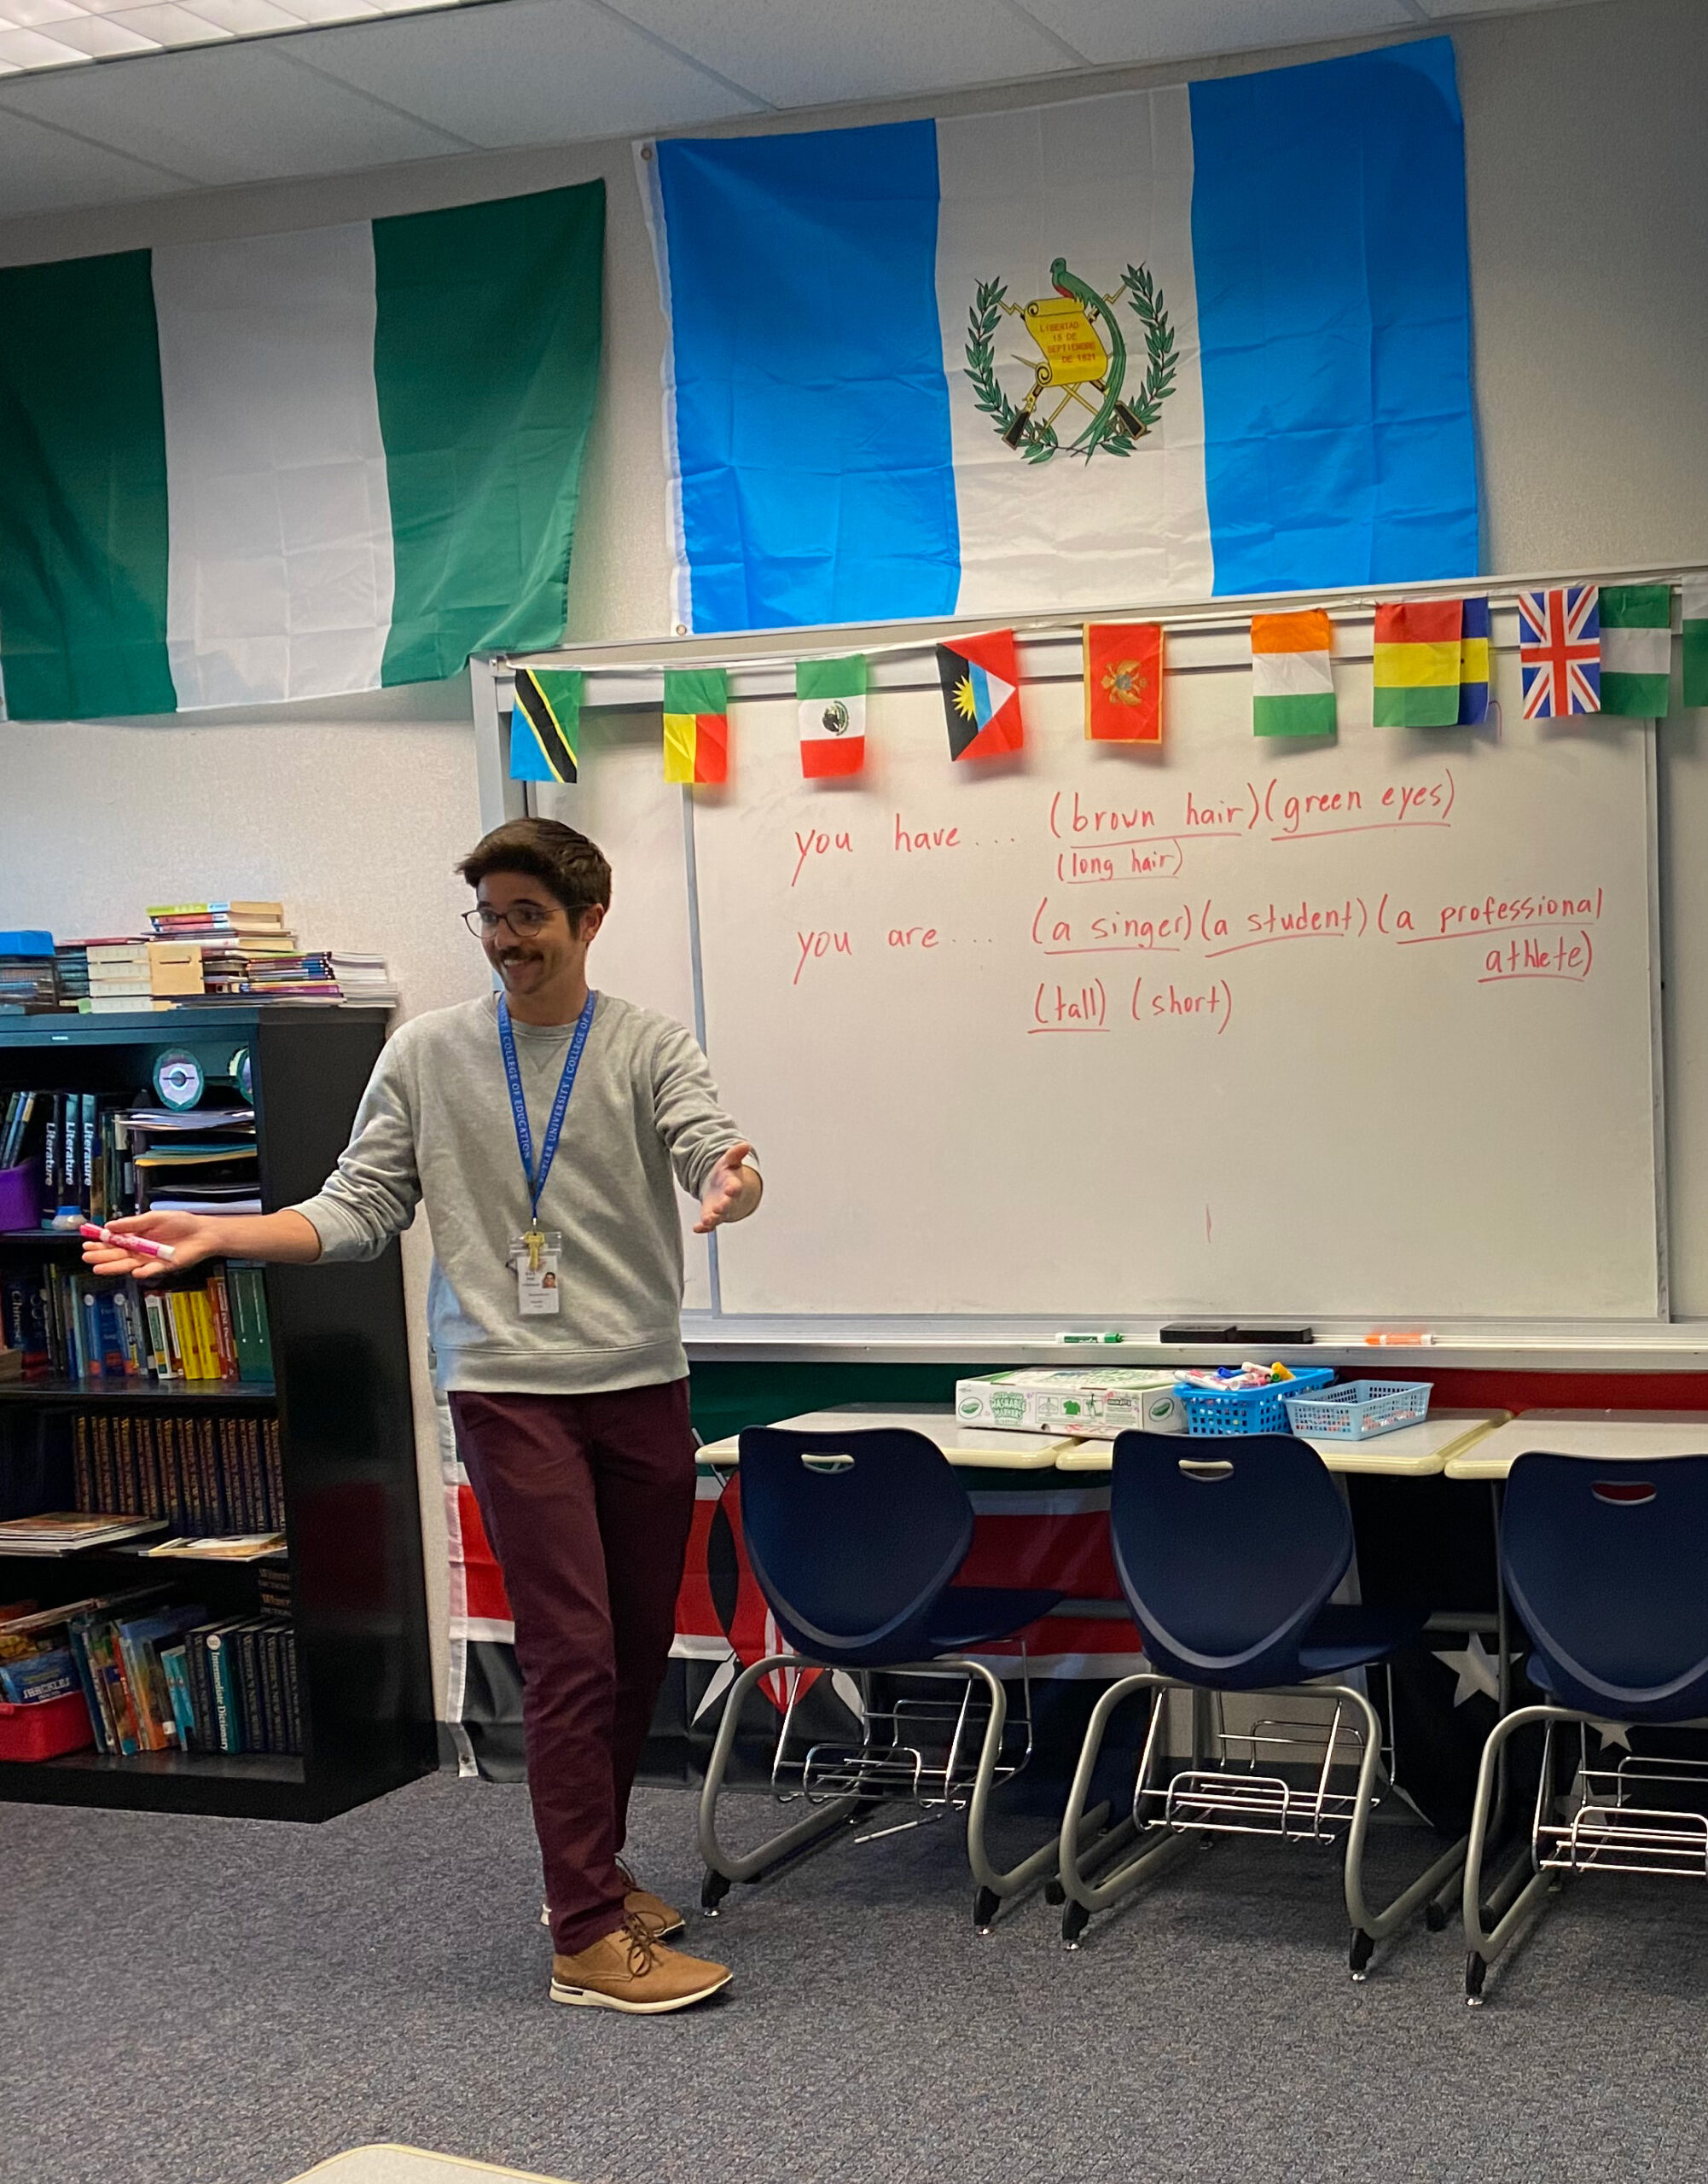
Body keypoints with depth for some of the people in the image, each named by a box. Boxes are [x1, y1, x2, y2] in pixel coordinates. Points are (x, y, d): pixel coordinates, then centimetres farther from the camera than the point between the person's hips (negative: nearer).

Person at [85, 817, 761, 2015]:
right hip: (511, 1388, -2)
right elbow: (360, 1211, 3)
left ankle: (591, 1869, 31)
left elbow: (715, 1153, -15)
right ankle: (589, 1936, -3)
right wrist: (217, 1234, -10)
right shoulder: (427, 1053, 3)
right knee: (573, 1650, -8)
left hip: (643, 1385, 2)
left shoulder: (650, 1044, 0)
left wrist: (734, 1181, -39)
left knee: (641, 1647, 12)